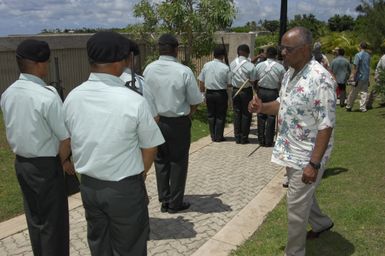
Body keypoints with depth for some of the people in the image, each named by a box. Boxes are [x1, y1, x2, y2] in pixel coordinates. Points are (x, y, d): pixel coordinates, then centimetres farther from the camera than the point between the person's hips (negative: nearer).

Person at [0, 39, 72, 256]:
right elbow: (65, 137, -17)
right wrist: (64, 161, 0)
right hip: (45, 165, -7)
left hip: (21, 162, 7)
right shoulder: (47, 96, -22)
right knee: (54, 221, 9)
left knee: (34, 217, 22)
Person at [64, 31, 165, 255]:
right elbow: (150, 148, -10)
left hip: (89, 185, 5)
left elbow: (71, 143, 4)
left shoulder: (72, 98, -7)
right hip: (125, 188, -4)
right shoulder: (134, 101, -21)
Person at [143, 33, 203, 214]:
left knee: (161, 160, 16)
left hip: (156, 120, 4)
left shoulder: (149, 69, -6)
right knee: (178, 162, 11)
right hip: (178, 123, -4)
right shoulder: (184, 71, -17)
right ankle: (175, 203, 21)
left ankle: (164, 201, 26)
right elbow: (195, 101, -11)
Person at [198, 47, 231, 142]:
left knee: (211, 115, 15)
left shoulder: (206, 65, -1)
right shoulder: (225, 68, -12)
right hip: (221, 94, -3)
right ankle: (218, 137, 13)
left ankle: (213, 136, 20)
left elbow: (201, 81, 4)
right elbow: (229, 83, -9)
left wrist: (202, 92, 14)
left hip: (209, 93, 3)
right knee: (220, 116, 9)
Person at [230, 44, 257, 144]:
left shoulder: (232, 64, -1)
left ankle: (237, 137, 15)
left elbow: (231, 77, 2)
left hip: (235, 91, 4)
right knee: (246, 114, 6)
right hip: (246, 91, -4)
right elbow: (252, 82, -14)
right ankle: (244, 138, 11)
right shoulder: (250, 66, -15)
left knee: (237, 114, 11)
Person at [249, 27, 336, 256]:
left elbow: (326, 125, -24)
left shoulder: (320, 79, -24)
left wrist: (314, 164, -25)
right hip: (291, 150, 9)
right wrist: (262, 107, -6)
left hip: (307, 155, -9)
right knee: (303, 193, 27)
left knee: (296, 205, 2)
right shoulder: (290, 73, 3)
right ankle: (321, 223, 53)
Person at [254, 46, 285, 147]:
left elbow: (255, 81, 3)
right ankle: (269, 141, 9)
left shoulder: (259, 65, -2)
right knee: (271, 117, 6)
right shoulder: (280, 67, -8)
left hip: (261, 92, 2)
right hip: (273, 93, -2)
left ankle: (261, 140, 16)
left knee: (261, 116, 11)